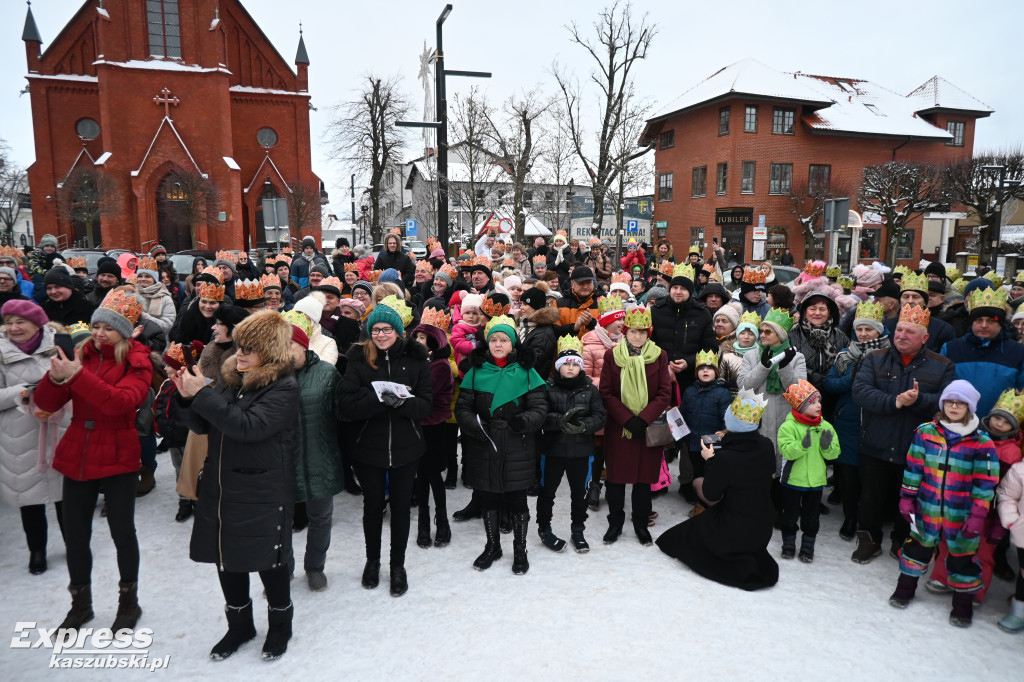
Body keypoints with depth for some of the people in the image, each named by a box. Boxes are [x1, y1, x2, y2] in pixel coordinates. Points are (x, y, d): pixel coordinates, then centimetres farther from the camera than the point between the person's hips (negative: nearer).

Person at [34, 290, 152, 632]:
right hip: (77, 457, 4)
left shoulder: (137, 363, -7)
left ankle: (129, 602, 28)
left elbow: (121, 402, -26)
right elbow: (47, 403, -2)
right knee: (74, 534, 12)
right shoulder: (80, 353, 4)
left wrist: (76, 375, -32)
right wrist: (56, 377, -22)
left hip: (118, 459, -4)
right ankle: (80, 604, 33)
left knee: (122, 531, 7)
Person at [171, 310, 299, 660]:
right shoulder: (229, 376, 5)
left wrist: (203, 394, -25)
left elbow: (248, 426, -28)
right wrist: (188, 398, -8)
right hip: (220, 485, 7)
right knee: (225, 556, 16)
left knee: (268, 559, 7)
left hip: (262, 493, -6)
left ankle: (280, 624, 32)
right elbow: (203, 425, 11)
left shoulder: (283, 387, -16)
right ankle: (239, 624, 38)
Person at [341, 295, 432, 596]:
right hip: (368, 446, 0)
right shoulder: (359, 357, -5)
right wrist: (379, 398, -29)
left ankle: (398, 565, 32)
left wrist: (401, 401, -26)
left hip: (405, 447, 0)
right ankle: (372, 561, 39)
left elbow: (425, 404, -6)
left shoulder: (416, 357, -4)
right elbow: (348, 406, -12)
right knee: (372, 505, 16)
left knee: (400, 506, 12)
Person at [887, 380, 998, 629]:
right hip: (927, 509, 2)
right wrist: (906, 498, 3)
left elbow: (985, 483, -6)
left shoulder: (981, 442, -8)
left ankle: (963, 601, 30)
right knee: (918, 547, 15)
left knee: (962, 556, 11)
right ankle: (905, 588, 33)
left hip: (961, 515, -2)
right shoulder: (926, 432, -3)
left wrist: (977, 515, -9)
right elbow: (913, 468, 3)